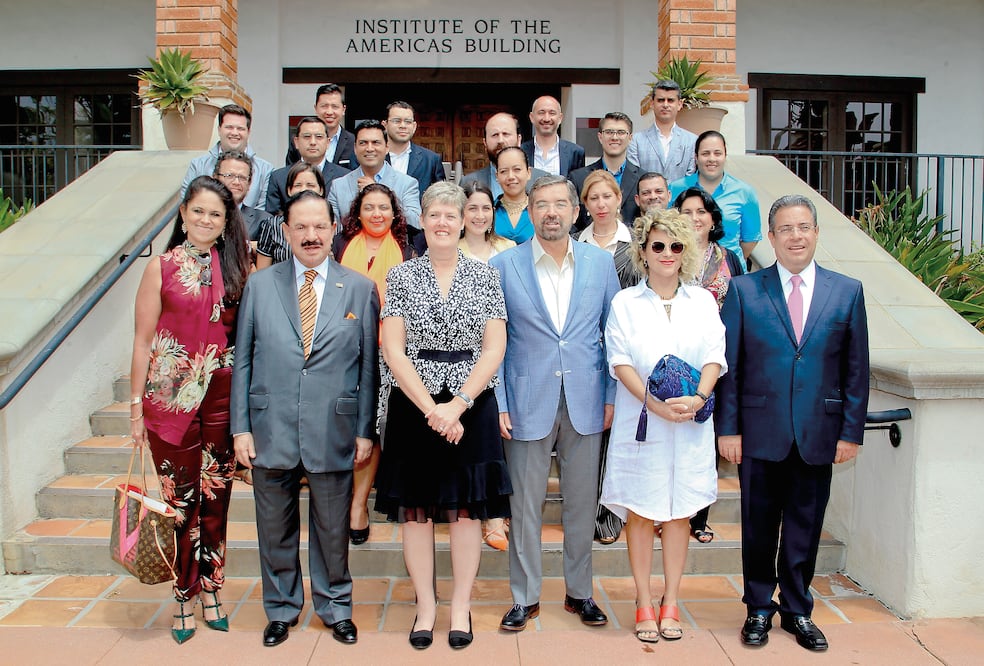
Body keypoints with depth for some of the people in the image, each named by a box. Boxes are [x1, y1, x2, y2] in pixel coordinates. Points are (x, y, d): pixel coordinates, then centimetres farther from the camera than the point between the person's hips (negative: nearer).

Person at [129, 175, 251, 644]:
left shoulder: (236, 267, 6)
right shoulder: (162, 267, 0)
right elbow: (143, 341, 0)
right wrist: (136, 407, -2)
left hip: (221, 396, 2)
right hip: (171, 398, -2)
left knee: (215, 498, 9)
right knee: (180, 500, 5)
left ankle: (210, 592, 25)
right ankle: (184, 600, 20)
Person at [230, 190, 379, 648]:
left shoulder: (360, 289, 2)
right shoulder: (259, 285, 5)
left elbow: (369, 365, 1)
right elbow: (242, 360, 5)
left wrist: (365, 430, -2)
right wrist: (240, 426, 0)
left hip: (333, 433, -1)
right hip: (270, 431, 1)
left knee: (332, 529, 12)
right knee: (275, 530, 14)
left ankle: (335, 608, 33)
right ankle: (282, 609, 35)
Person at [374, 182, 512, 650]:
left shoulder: (484, 276, 4)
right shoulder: (401, 276, 2)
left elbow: (494, 348, -2)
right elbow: (393, 352, -4)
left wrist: (458, 404, -13)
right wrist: (431, 408, -13)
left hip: (471, 405, 0)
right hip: (413, 406, 0)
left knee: (466, 507, 5)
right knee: (416, 509, 5)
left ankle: (461, 608, 21)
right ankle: (425, 607, 21)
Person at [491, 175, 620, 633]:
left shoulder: (600, 262, 5)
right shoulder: (503, 266, -1)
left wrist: (612, 397, 4)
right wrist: (497, 404, -6)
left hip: (586, 404, 2)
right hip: (528, 403, -2)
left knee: (582, 502, 12)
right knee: (524, 505, 7)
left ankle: (579, 592, 30)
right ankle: (525, 596, 24)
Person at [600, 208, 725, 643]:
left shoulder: (702, 301, 9)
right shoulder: (625, 302, 4)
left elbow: (714, 358, 2)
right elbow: (621, 362, -5)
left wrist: (697, 399, -16)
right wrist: (655, 403, -18)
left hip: (691, 423, 2)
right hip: (640, 422, -1)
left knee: (679, 513, 8)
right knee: (640, 513, 4)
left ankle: (670, 605, 19)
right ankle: (644, 606, 16)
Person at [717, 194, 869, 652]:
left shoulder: (847, 291, 5)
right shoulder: (744, 290, 0)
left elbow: (856, 369, 5)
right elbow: (728, 365, -1)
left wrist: (851, 432, 0)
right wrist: (727, 427, -5)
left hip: (818, 434, 1)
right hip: (761, 433, -1)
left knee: (805, 527, 12)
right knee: (759, 526, 10)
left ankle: (797, 610, 30)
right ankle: (759, 608, 28)